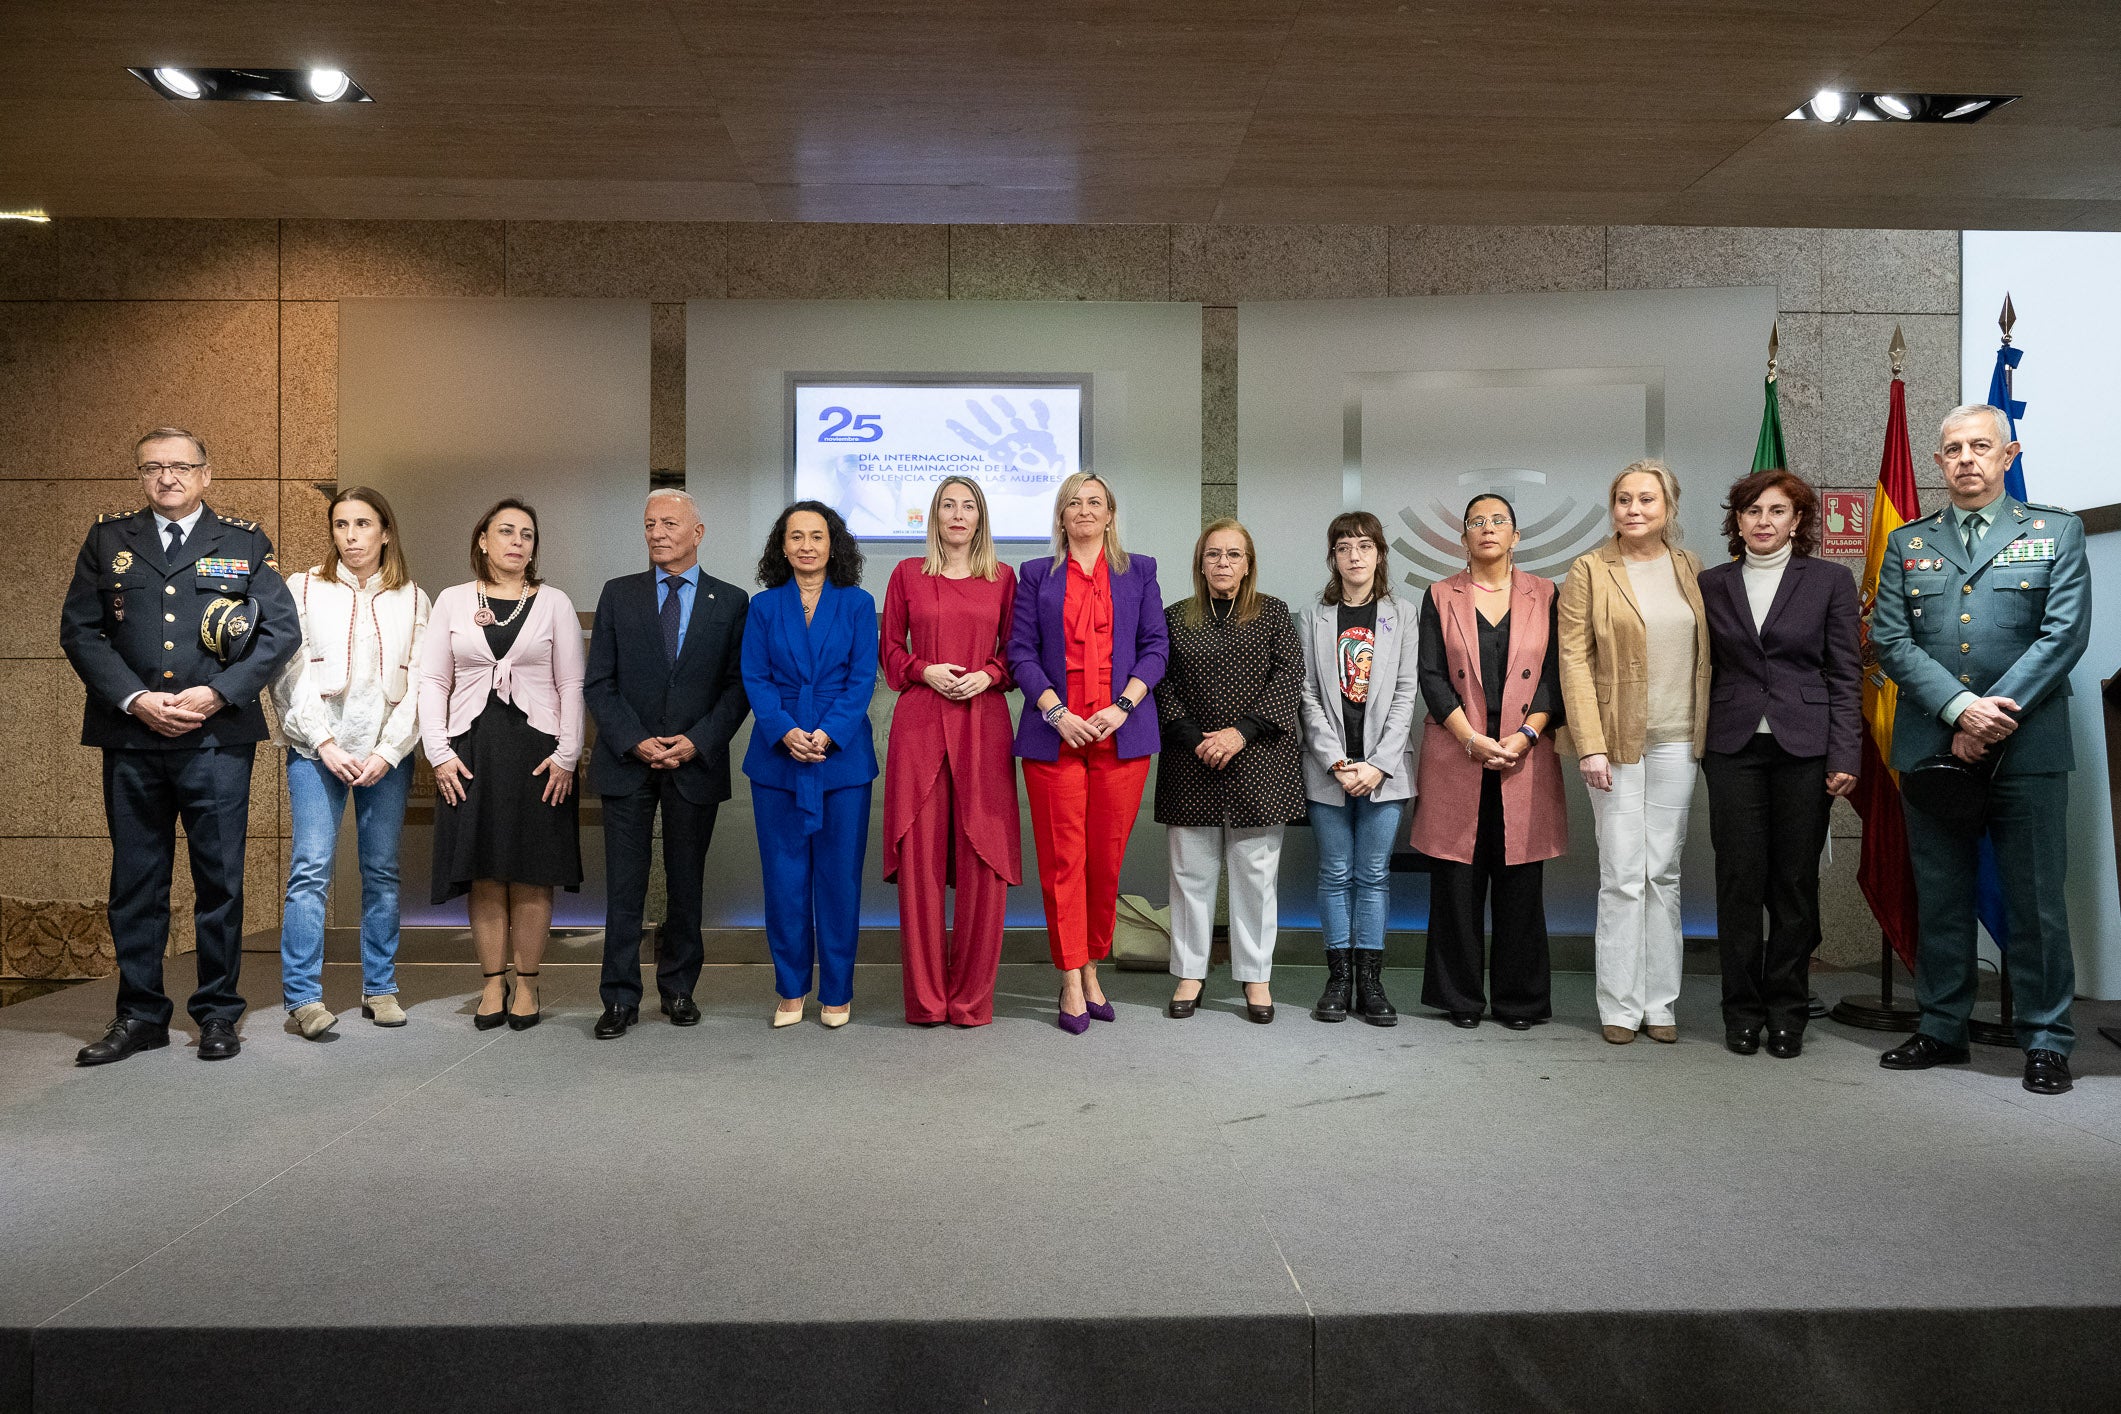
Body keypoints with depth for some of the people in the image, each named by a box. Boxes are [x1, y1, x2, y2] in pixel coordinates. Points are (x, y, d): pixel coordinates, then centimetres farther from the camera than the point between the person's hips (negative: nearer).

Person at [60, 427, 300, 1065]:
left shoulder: (246, 543, 8)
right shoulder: (107, 541, 12)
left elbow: (283, 630, 0)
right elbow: (78, 630, 6)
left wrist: (217, 694, -10)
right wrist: (134, 699, -8)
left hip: (219, 738, -2)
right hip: (131, 737, 2)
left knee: (220, 879, 3)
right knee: (136, 881, 7)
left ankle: (218, 1013, 14)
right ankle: (140, 1015, 18)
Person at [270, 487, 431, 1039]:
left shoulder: (413, 600, 9)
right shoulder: (303, 590, 7)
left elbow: (421, 685, 4)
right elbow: (289, 677, 0)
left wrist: (388, 751, -7)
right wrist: (326, 744, -9)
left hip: (387, 754, 2)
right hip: (318, 749, -1)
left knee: (382, 872, 5)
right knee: (311, 869, -9)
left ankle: (380, 988, 14)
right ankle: (302, 995, -4)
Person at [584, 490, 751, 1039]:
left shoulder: (731, 602, 4)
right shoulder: (618, 595, 6)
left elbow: (738, 685, 0)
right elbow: (597, 683, 2)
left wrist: (696, 742, -12)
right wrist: (635, 741, -10)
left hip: (696, 764, 0)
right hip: (626, 763, 0)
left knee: (687, 885, 9)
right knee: (624, 887, 1)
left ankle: (679, 989, 21)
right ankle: (620, 998, 9)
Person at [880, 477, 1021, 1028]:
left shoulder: (1002, 578, 10)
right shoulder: (908, 574, 9)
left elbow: (1015, 653, 12)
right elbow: (891, 652, 11)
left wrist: (988, 675, -7)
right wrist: (925, 670, -7)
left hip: (983, 724, 0)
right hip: (920, 724, 0)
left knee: (984, 860, -3)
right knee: (919, 857, -1)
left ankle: (971, 996, 9)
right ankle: (926, 996, 9)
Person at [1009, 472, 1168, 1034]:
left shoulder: (1138, 572, 14)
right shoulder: (1037, 576, 12)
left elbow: (1155, 646, 6)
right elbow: (1020, 652, 4)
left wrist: (1123, 706, -8)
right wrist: (1056, 712, -10)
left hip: (1121, 734, 1)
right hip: (1055, 733, 0)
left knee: (1107, 858, 3)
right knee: (1062, 857, -2)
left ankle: (1091, 970, 18)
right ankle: (1071, 981, 6)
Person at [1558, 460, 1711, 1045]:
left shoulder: (1690, 569, 10)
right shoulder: (1589, 571, -2)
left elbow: (1706, 654, 13)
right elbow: (1574, 661, -7)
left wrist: (1706, 733, 5)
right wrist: (1589, 746, -13)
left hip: (1676, 743, 4)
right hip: (1617, 741, -3)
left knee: (1664, 874, 8)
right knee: (1623, 876, -3)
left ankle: (1659, 1003, 16)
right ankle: (1620, 1007, 7)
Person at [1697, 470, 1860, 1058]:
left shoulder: (1830, 581, 4)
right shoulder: (1712, 585, 9)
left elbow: (1846, 674, 2)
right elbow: (1705, 671, 11)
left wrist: (1845, 755, -5)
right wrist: (1698, 746, 4)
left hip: (1804, 746, -1)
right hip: (1733, 746, 1)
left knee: (1795, 881, 3)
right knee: (1739, 880, 1)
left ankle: (1787, 1010, 15)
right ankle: (1743, 1010, 11)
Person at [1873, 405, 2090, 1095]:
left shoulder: (2056, 532, 7)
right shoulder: (1907, 544, 11)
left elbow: (2065, 634, -5)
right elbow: (1891, 641, 2)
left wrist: (1995, 716, -14)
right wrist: (1960, 707, -12)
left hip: (2028, 748, -2)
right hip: (1930, 746, 2)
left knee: (2036, 901, 2)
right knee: (1939, 899, 9)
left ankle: (2046, 1042, 13)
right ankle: (1942, 1030, 19)